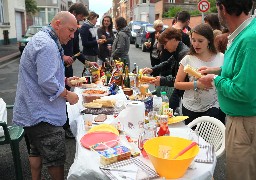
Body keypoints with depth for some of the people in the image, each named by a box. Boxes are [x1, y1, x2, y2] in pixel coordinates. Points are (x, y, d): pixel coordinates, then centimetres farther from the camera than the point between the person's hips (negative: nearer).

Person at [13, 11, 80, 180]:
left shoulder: (43, 40, 14)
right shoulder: (47, 45, -21)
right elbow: (47, 83, -28)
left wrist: (65, 80, 10)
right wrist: (68, 95, -13)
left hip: (33, 112, 11)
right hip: (43, 114, -11)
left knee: (37, 151, 22)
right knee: (56, 157, 2)